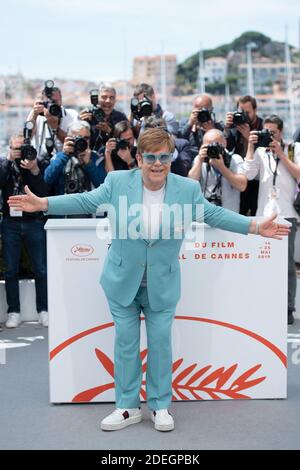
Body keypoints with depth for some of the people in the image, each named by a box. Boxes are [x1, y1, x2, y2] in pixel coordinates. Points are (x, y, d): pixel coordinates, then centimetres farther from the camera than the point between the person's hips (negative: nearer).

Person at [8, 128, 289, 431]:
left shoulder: (188, 188, -4)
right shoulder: (117, 182, -6)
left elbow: (214, 214, 2)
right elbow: (85, 201, 1)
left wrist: (255, 227, -5)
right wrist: (42, 204, -4)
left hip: (162, 285, 0)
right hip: (122, 281, 0)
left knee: (161, 342, 5)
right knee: (125, 342, 7)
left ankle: (160, 406, 21)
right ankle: (127, 407, 20)